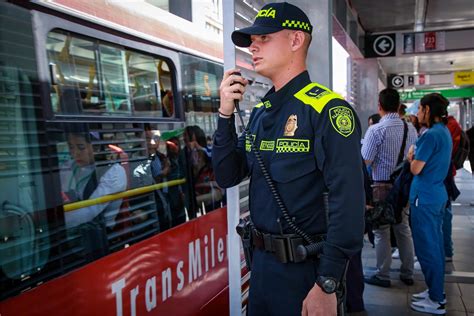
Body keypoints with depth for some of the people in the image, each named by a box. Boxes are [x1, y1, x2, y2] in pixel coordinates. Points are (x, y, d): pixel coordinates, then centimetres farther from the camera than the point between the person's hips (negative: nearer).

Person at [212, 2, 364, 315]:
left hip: (306, 267, -7)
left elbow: (347, 202, -22)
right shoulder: (261, 111, 7)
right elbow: (228, 176, 7)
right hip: (261, 259, 7)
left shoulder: (327, 110, -17)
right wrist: (226, 113, -5)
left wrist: (326, 285, -22)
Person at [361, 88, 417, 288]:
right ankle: (407, 273, 28)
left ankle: (383, 276, 15)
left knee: (381, 231, 5)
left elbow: (365, 161, -16)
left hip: (382, 186, -6)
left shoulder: (376, 130, -16)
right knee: (404, 229, 17)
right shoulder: (410, 129, 3)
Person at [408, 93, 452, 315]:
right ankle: (437, 292, 28)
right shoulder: (445, 132, 11)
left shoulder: (431, 135, -18)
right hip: (438, 194, 10)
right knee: (435, 245, 17)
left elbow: (416, 169, -16)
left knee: (427, 248, -1)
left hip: (424, 197, -10)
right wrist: (416, 156, 8)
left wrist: (411, 155, 1)